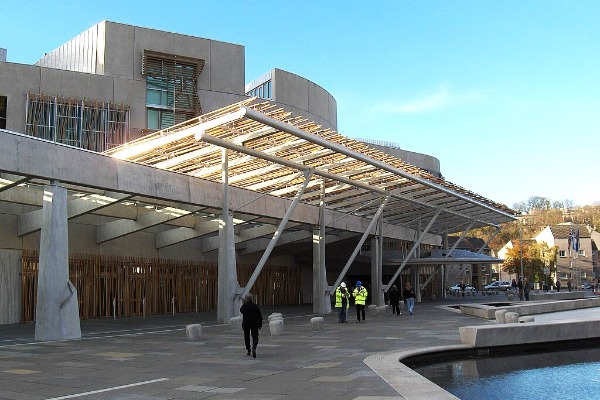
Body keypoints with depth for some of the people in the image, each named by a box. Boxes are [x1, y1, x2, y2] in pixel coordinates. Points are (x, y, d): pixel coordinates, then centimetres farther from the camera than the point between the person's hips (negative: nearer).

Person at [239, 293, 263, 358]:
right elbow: (260, 316, -2)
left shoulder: (244, 306, -8)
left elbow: (241, 311, 17)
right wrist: (260, 324, 8)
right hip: (254, 325, 0)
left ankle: (248, 351, 21)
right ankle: (254, 348, -22)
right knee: (255, 337, 4)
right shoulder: (255, 306, -6)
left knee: (247, 337, 15)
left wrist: (244, 303, 14)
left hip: (246, 324, 0)